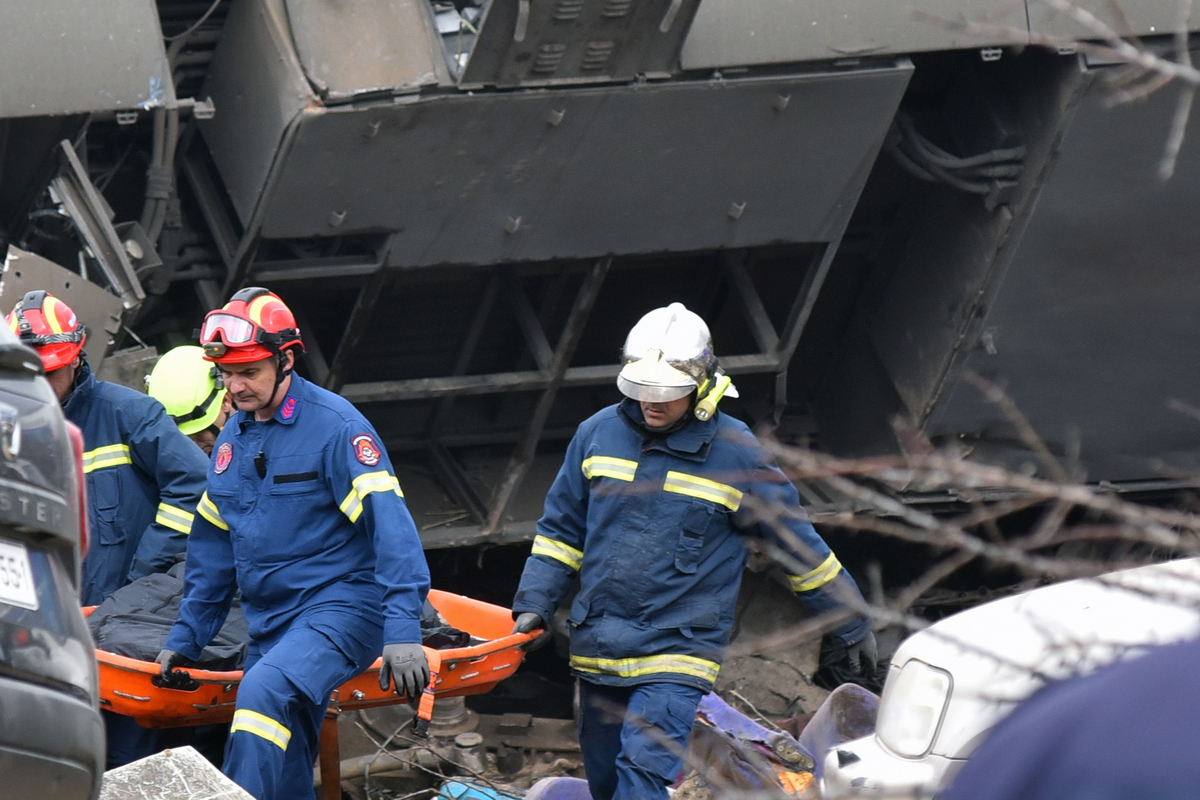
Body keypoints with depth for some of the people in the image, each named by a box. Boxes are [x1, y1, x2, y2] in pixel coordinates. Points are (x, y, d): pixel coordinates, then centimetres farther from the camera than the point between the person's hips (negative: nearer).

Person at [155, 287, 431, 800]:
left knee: (265, 691, -33)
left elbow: (389, 525, -17)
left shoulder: (334, 426, -11)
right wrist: (185, 639, 20)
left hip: (340, 608, -8)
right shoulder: (232, 440, 12)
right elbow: (212, 549, 21)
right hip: (270, 620, 8)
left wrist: (402, 632, -26)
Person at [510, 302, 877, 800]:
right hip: (598, 646, 5)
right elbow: (561, 530, 15)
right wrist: (534, 604, 5)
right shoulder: (598, 435, 4)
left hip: (677, 651, -5)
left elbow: (798, 542, 5)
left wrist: (851, 624, 11)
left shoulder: (734, 453, -5)